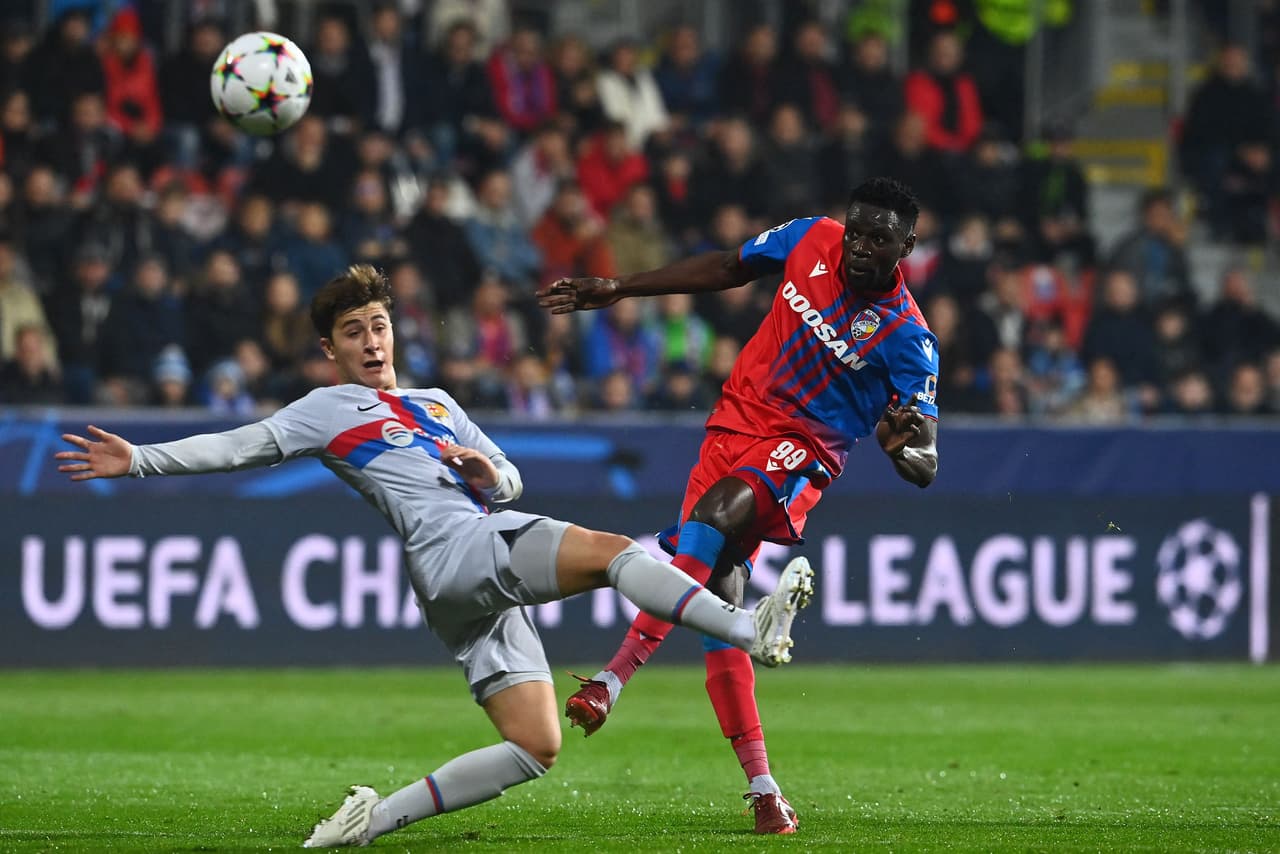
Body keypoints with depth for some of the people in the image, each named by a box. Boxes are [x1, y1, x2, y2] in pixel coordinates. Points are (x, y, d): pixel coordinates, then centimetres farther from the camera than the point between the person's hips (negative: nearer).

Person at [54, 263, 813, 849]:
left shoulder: (437, 405, 30)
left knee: (536, 745, -2)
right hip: (454, 552, -8)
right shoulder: (328, 410, 10)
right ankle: (749, 630, -33)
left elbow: (511, 483, 32)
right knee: (612, 550, -23)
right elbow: (237, 447, 3)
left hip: (487, 581, 8)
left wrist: (488, 471, 8)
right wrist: (140, 460, -8)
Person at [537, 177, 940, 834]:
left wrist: (907, 446, -39)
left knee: (717, 511, -35)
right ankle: (762, 788, -4)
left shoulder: (907, 336, -13)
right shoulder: (810, 241, -1)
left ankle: (613, 679, -39)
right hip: (738, 418, 5)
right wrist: (618, 290, 16)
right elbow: (727, 269, 17)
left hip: (803, 452, -5)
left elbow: (924, 466, -14)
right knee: (717, 596, -7)